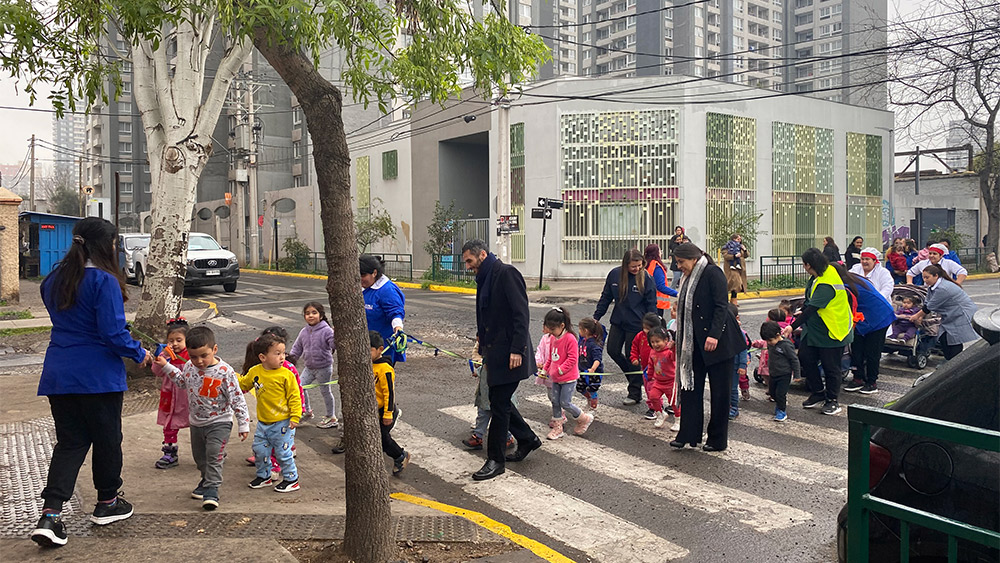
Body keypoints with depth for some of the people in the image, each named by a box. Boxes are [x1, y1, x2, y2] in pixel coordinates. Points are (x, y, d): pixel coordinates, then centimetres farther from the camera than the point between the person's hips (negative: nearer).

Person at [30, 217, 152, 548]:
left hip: (58, 375, 6)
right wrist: (139, 354, -4)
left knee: (69, 442, 12)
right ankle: (107, 503, 27)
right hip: (98, 376, -6)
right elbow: (113, 333, -19)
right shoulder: (104, 280, -16)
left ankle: (50, 514, -1)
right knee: (106, 438, 12)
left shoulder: (54, 280, 8)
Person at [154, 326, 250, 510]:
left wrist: (244, 424, -17)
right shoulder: (189, 367, -6)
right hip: (197, 422, 6)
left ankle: (211, 490, -8)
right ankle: (207, 479, 41)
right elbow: (181, 381, 19)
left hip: (219, 422, -6)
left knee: (214, 455, -14)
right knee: (199, 456, 19)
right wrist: (165, 366, 13)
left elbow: (237, 399, -18)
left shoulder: (225, 371, -22)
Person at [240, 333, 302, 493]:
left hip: (282, 423, -5)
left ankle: (291, 479, 18)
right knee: (259, 449, 14)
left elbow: (294, 396, -10)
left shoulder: (286, 374, -13)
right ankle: (264, 476, 35)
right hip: (263, 422, 5)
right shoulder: (255, 372, -1)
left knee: (283, 452, 1)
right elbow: (243, 385, 18)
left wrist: (295, 416, -14)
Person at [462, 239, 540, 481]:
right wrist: (483, 350, 17)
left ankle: (495, 460, 7)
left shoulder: (506, 273, -12)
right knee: (498, 400, 14)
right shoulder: (484, 279, 16)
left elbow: (521, 313, -18)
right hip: (494, 351, 9)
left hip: (509, 352, -9)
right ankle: (527, 439, 32)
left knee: (499, 403, -3)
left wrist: (517, 349, -22)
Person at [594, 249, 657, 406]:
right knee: (613, 350, 5)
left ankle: (635, 394, 15)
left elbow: (651, 304, -6)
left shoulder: (646, 278, -11)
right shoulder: (614, 274, -3)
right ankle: (633, 376, 30)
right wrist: (596, 316, 7)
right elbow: (606, 297, 8)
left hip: (636, 324, -4)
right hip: (618, 321, 5)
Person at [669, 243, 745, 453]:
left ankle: (718, 440, 13)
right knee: (690, 385, 6)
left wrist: (714, 335, -24)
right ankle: (688, 434, 12)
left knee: (719, 391, 3)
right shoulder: (689, 278, 13)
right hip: (696, 342, 8)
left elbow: (721, 306, -17)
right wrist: (681, 342, 15)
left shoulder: (713, 273, -11)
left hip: (718, 341, -8)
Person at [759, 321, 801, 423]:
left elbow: (794, 360, -13)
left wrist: (796, 375, -10)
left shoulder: (786, 345, -20)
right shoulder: (771, 344, 1)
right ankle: (779, 404, 41)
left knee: (780, 393, -6)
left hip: (784, 375, -7)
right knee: (772, 393, 15)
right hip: (773, 374, 7)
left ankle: (782, 412, 11)